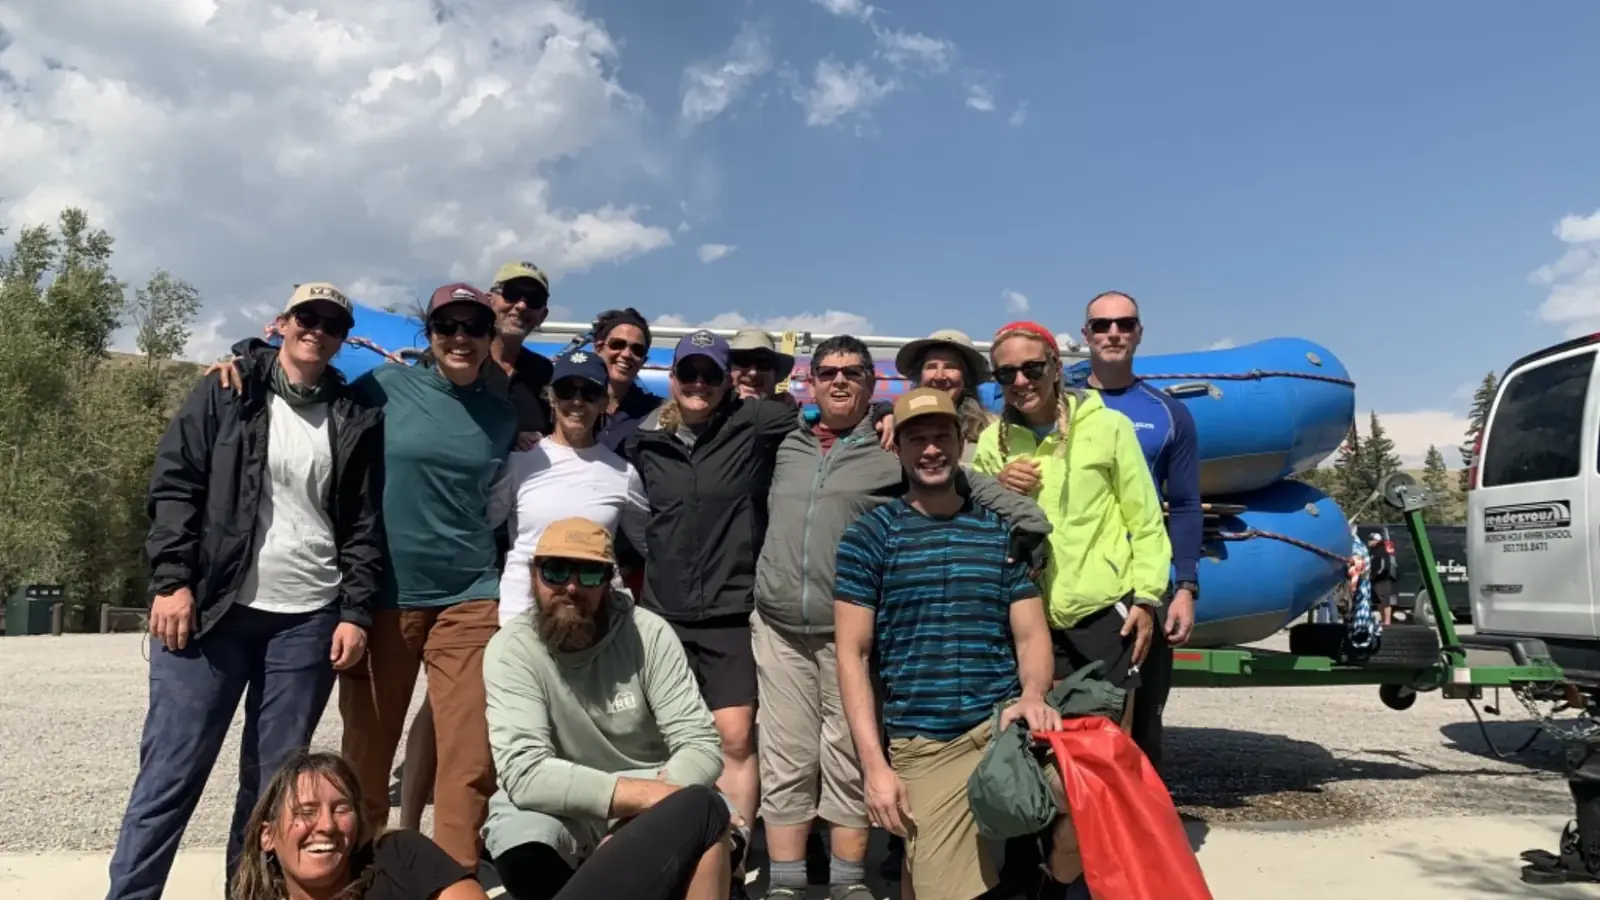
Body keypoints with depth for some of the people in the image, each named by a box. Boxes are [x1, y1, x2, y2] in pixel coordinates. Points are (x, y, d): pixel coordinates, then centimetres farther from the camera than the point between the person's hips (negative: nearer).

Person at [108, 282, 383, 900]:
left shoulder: (354, 420, 10)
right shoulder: (226, 392, 5)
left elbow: (365, 525, 7)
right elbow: (174, 485, -1)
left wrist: (356, 613, 0)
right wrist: (171, 581, -10)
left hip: (308, 619, 2)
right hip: (212, 607, -2)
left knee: (276, 777, 7)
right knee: (172, 768, -1)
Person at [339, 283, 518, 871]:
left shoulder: (505, 414, 8)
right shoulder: (386, 386, -1)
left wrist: (461, 538, 11)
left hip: (471, 595, 2)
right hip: (382, 593, -1)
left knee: (471, 758, -2)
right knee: (367, 751, 9)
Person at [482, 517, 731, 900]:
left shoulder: (649, 633, -12)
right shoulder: (511, 648, -15)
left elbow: (702, 747, -13)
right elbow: (525, 771, -26)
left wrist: (637, 825, -30)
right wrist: (646, 795, -35)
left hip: (647, 803, 1)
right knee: (520, 848, -33)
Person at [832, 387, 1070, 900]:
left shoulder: (1001, 531, 9)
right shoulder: (868, 538, 1)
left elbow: (1031, 634, 9)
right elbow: (852, 655, 0)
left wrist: (1033, 695, -14)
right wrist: (875, 765, -7)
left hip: (1003, 725, 1)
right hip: (922, 747, -1)